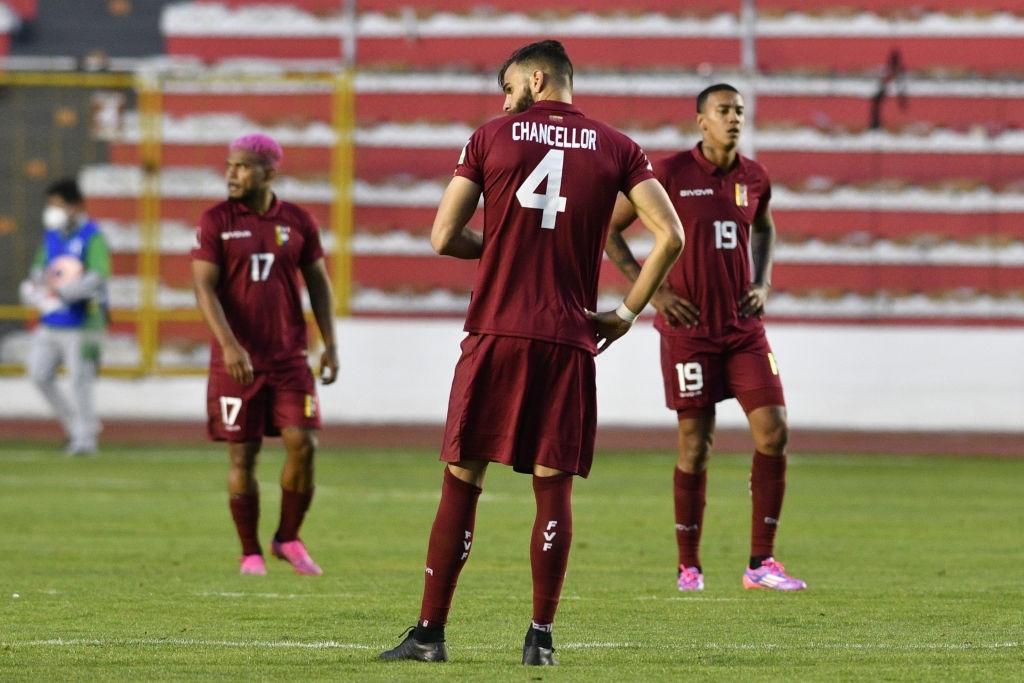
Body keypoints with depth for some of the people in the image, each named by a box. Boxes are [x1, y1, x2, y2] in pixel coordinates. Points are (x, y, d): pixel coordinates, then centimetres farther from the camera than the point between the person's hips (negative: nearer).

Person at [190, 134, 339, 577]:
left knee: (303, 445, -8)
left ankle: (288, 539, 11)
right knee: (243, 455, 1)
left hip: (289, 357, 2)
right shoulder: (216, 221, -1)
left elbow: (318, 283, 12)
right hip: (237, 358, -2)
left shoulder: (297, 222, 6)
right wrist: (229, 344, -19)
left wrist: (330, 344, 3)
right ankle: (250, 553, 11)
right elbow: (204, 287, -7)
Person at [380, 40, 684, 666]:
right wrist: (629, 312, 7)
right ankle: (541, 635, 3)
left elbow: (443, 237, 2)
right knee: (554, 486, 5)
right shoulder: (616, 149, 6)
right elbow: (670, 235, -2)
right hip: (569, 340, 1)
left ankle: (431, 631, 4)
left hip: (495, 334, -1)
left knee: (463, 480, 4)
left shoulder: (492, 138, 3)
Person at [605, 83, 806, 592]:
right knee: (696, 444, -2)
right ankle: (689, 565, 12)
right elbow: (608, 230, -2)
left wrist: (762, 284, 11)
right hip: (689, 328, -4)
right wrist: (653, 292, -7)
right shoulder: (670, 173, -8)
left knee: (773, 432, -7)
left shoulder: (754, 178, 7)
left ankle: (761, 563, 0)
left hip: (744, 327, 4)